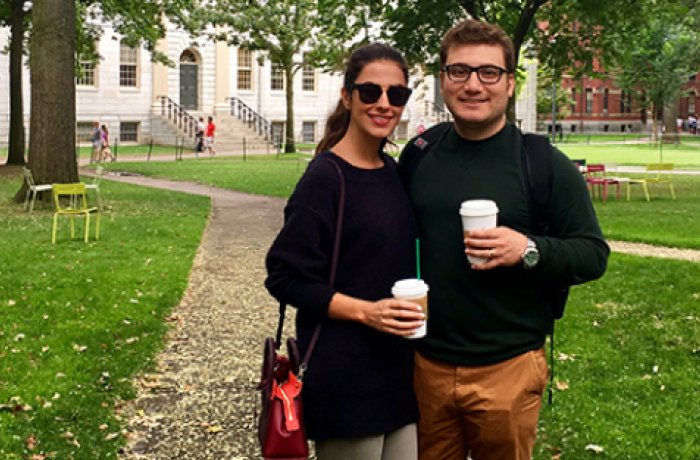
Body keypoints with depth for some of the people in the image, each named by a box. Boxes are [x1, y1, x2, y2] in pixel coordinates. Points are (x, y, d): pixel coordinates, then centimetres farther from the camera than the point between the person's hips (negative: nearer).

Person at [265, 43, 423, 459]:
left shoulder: (394, 172, 9)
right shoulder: (325, 177, -13)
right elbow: (285, 277, -14)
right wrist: (364, 311, -22)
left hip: (398, 371, 7)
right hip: (345, 378, -7)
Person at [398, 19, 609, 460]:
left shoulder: (547, 165, -5)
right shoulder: (418, 156, 5)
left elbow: (594, 253, -4)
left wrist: (528, 250, -22)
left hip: (507, 369, -3)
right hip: (427, 363, 3)